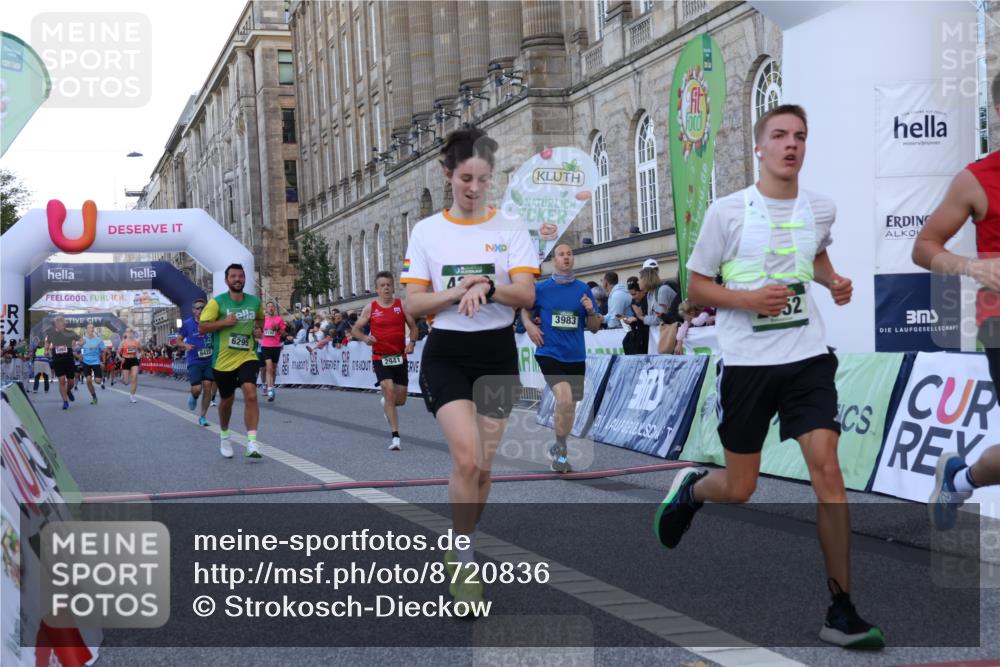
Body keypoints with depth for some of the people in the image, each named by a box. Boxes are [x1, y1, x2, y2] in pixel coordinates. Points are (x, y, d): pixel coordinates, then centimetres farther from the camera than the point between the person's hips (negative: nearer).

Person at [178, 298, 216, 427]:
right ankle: (194, 397, 29)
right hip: (194, 361, -2)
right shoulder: (187, 324, -1)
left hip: (209, 360, 2)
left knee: (208, 388, -3)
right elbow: (179, 340, 6)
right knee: (197, 389, -10)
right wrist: (185, 345, -14)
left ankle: (203, 416, 11)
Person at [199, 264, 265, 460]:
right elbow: (202, 327, -8)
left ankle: (252, 442, -23)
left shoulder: (255, 302, 5)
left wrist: (257, 326, 6)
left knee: (251, 394, -21)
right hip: (223, 360, -1)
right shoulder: (217, 302, -6)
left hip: (247, 357, 1)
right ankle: (224, 435, 41)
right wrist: (224, 322, -20)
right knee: (226, 400, 13)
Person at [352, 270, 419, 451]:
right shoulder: (370, 308, 0)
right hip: (380, 358, -2)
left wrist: (412, 343, -12)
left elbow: (413, 326, 6)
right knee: (389, 392, -18)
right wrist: (365, 338, -16)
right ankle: (395, 437, -14)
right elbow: (355, 329, 5)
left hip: (400, 357, 2)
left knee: (400, 400, 8)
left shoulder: (402, 305, 1)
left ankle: (386, 404, 46)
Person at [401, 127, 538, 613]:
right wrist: (457, 291, -18)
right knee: (467, 458, -18)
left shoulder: (511, 228, 1)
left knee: (482, 465, 8)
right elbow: (412, 303, -1)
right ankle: (464, 559, -2)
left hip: (496, 353, 2)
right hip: (446, 354, -1)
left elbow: (526, 294, -9)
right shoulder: (427, 231, 2)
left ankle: (461, 551, 29)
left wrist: (487, 287, -28)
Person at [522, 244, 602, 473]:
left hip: (576, 357, 4)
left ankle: (559, 450, 33)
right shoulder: (541, 288, -1)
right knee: (564, 399, -22)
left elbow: (594, 328, 8)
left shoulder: (584, 289, 4)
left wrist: (591, 311, -12)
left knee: (570, 407, 13)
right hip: (550, 353, -4)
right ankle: (560, 449, -3)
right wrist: (529, 325, -2)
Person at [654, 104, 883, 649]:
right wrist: (748, 299, -18)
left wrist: (832, 281, 6)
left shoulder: (821, 209, 5)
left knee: (827, 470, -11)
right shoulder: (727, 211, -6)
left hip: (807, 358, 2)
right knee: (739, 489, 6)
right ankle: (689, 488, 44)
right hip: (745, 362, -2)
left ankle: (841, 612, -2)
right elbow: (696, 287, -1)